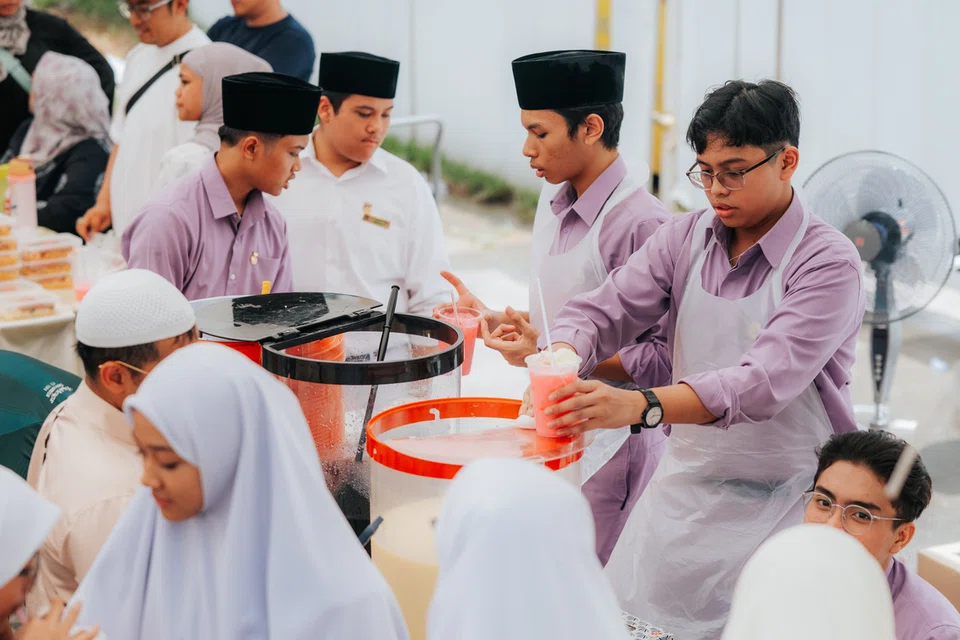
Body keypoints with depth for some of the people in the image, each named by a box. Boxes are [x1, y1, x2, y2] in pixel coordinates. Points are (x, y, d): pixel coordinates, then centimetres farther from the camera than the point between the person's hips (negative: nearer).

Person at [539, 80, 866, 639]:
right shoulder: (685, 239, 3)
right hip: (686, 485, 5)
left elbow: (765, 382, -28)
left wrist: (641, 406, -41)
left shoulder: (828, 262, -15)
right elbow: (602, 312, -3)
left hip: (784, 506, -5)